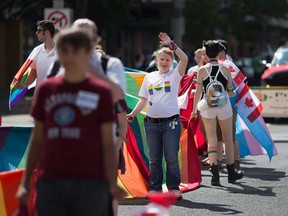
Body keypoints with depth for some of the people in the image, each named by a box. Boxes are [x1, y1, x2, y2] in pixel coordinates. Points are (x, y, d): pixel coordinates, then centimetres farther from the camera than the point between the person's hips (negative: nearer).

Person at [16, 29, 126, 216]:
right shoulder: (46, 89, 11)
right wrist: (25, 182, 10)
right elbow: (37, 140, 15)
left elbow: (108, 142, 1)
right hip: (50, 182, 3)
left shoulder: (101, 91, 3)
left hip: (89, 182, -3)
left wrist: (112, 184, -9)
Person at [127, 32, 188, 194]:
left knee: (171, 157, -3)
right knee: (154, 159, 7)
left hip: (171, 122, -3)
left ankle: (174, 187, 6)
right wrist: (132, 115, 6)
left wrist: (171, 44, -19)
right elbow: (144, 100, 16)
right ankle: (155, 188, 14)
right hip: (152, 122, 3)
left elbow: (184, 59, -16)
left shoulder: (174, 75, 2)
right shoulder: (149, 77, 12)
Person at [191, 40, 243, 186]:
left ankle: (215, 174, -7)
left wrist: (194, 109, 4)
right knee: (228, 139, 13)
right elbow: (230, 91, 1)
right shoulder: (225, 69, -3)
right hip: (224, 107, 0)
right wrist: (233, 93, 25)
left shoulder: (202, 70, -6)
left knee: (211, 140, 4)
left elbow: (198, 91, -6)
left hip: (208, 108, 0)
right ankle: (231, 173, 20)